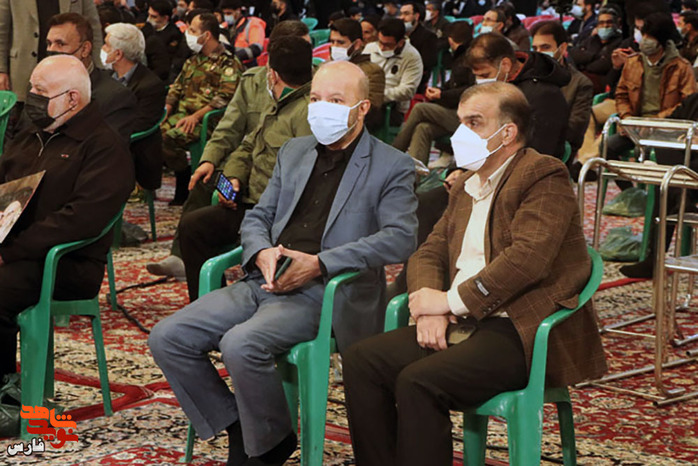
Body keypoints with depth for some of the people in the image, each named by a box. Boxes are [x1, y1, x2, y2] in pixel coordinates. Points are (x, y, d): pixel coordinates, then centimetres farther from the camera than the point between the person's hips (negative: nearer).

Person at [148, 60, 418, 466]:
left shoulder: (392, 167, 0)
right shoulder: (294, 152, 19)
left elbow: (400, 237, -12)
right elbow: (258, 216, 21)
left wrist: (320, 264, -20)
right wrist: (261, 253, -4)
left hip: (323, 294, -7)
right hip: (265, 282, 7)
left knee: (241, 345, -32)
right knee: (167, 338, -8)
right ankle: (238, 431, 6)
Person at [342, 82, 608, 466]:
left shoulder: (544, 178, -6)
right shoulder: (465, 187, 22)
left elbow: (527, 258, -19)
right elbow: (429, 253, 18)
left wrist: (451, 301, -16)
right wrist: (430, 306, -4)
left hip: (520, 333, -8)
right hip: (461, 323, 8)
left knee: (417, 381, -29)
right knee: (362, 360, -10)